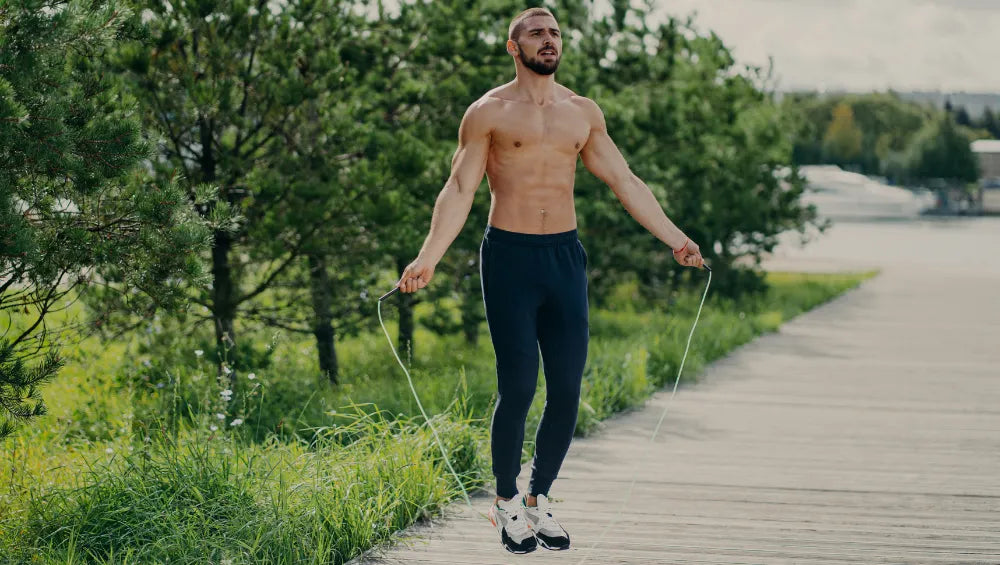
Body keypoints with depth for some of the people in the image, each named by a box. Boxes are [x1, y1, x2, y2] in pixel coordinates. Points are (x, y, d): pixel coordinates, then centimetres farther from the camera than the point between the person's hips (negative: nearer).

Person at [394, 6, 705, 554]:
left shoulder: (583, 112, 12)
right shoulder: (489, 112, -1)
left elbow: (626, 183, 17)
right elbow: (459, 190, -5)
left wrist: (676, 239, 13)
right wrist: (427, 259, -17)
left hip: (565, 257, 4)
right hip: (509, 259, -4)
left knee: (567, 390, 1)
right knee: (517, 388, -7)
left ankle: (540, 499, 18)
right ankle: (506, 502, 11)